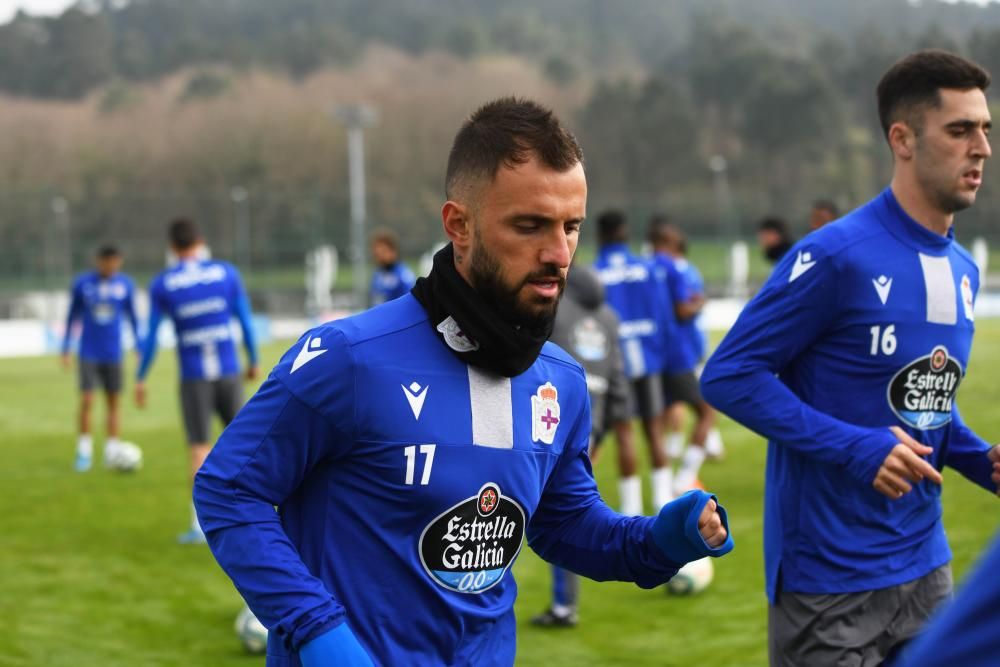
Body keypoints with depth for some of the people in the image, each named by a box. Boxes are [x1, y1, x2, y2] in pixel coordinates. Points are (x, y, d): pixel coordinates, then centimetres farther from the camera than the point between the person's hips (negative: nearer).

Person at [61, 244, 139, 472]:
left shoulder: (125, 284, 0)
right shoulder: (81, 283, -3)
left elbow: (132, 316, 10)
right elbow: (72, 316, 6)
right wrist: (65, 349, 6)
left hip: (113, 354, 2)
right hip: (88, 354, -1)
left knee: (113, 401, 4)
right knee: (86, 400, -9)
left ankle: (112, 453, 11)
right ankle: (84, 452, 2)